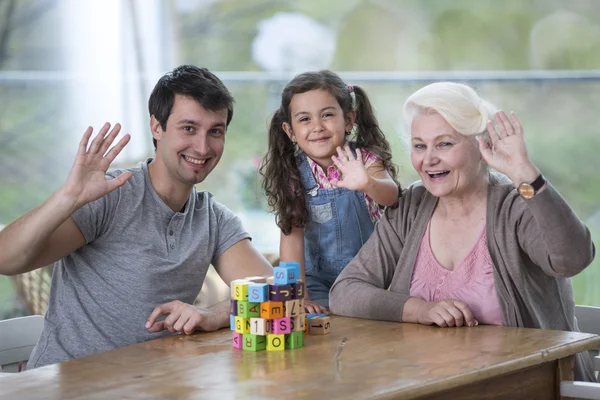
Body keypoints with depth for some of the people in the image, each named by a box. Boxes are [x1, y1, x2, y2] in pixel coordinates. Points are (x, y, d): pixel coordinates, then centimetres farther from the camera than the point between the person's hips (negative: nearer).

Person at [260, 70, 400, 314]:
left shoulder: (364, 159, -10)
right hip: (318, 281, 1)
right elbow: (291, 235, -9)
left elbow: (392, 196, -30)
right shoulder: (294, 173, -6)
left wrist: (367, 183, -53)